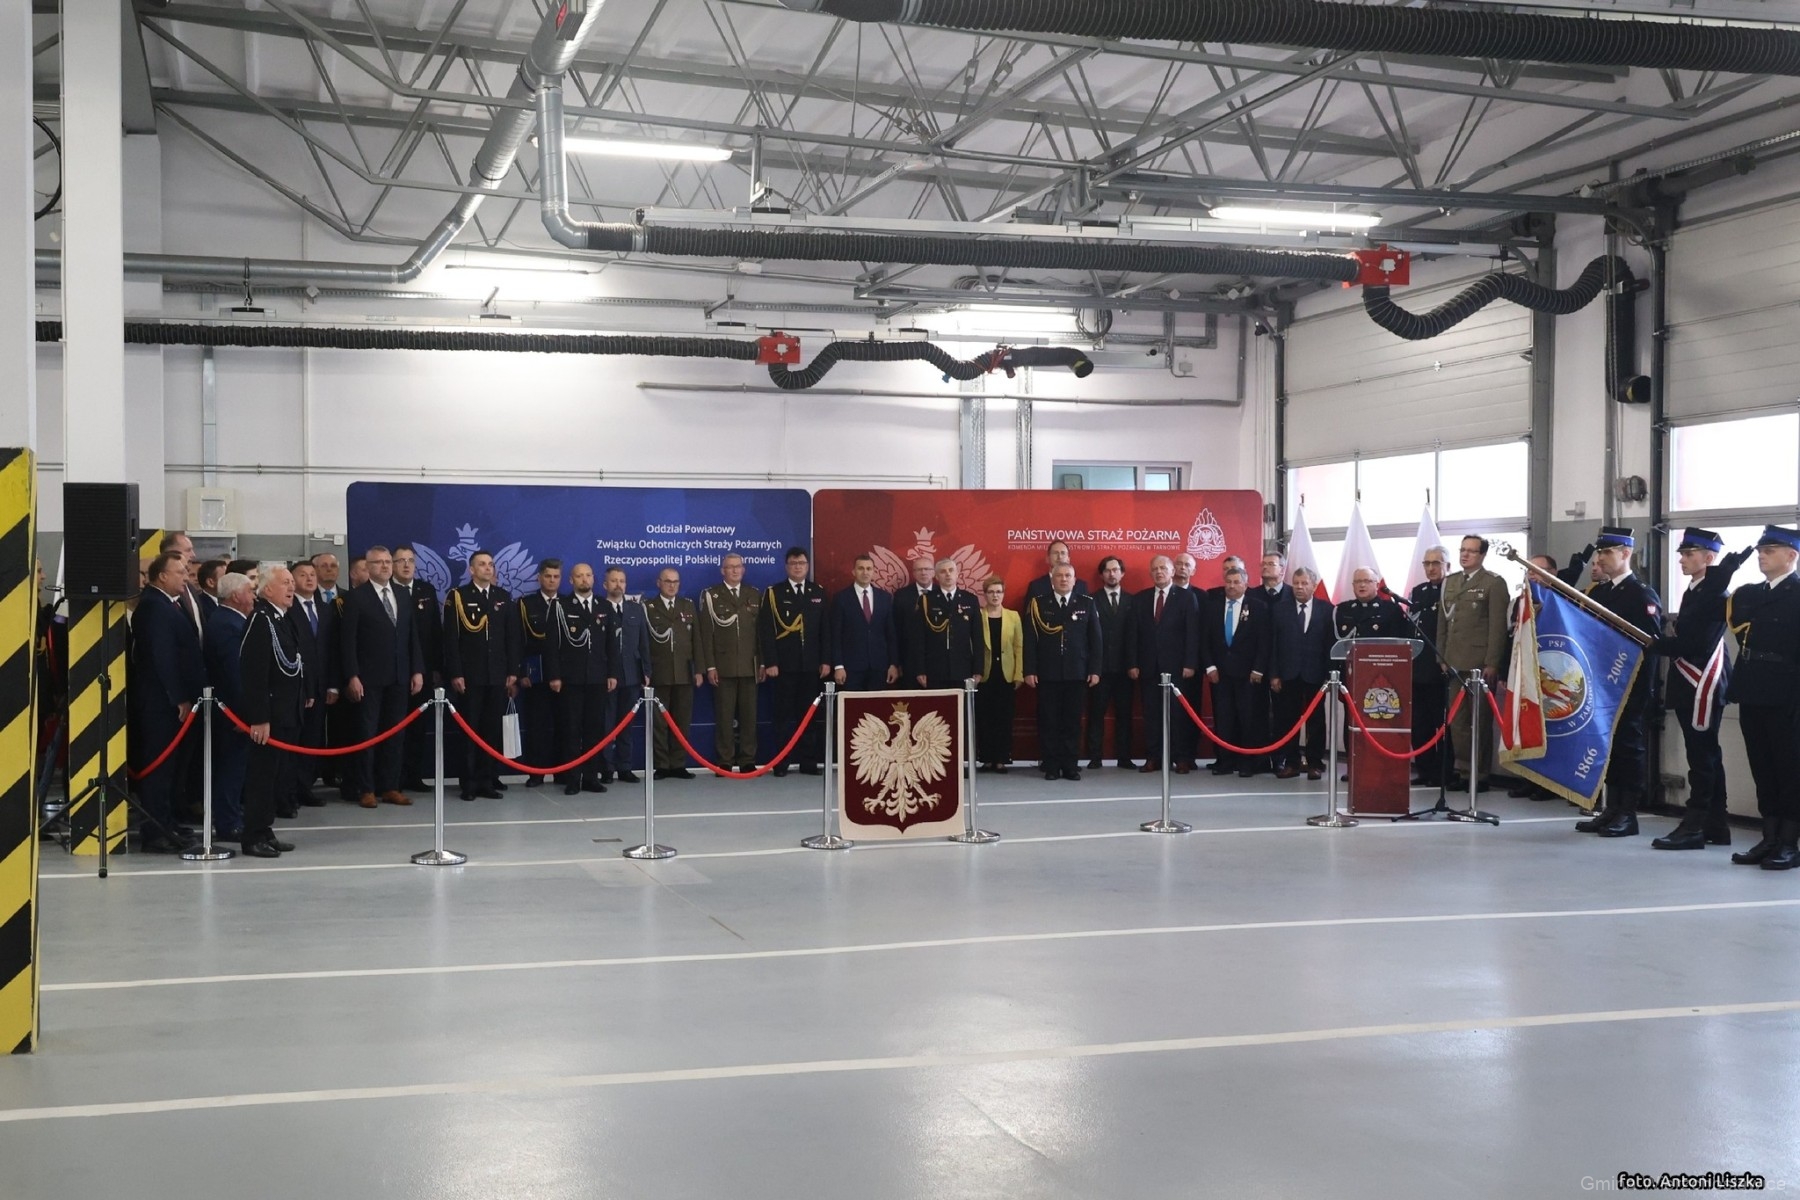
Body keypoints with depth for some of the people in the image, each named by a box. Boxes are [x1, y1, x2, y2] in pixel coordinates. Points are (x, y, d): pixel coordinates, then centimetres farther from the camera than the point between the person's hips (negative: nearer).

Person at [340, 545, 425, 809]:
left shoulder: (404, 597, 13)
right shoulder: (356, 597, -3)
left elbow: (412, 637, 13)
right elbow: (348, 640, -8)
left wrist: (417, 670, 5)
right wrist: (352, 676, -14)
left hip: (399, 677, 5)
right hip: (369, 678, -5)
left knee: (394, 733, 7)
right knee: (367, 733, 0)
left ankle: (390, 787, 14)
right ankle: (366, 789, 6)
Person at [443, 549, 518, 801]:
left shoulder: (503, 596, 11)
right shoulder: (457, 596, -1)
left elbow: (512, 636, 10)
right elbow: (451, 638, -5)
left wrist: (513, 671, 4)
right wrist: (455, 673, -11)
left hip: (497, 676, 4)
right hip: (469, 676, -3)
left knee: (493, 731, 5)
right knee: (469, 731, 1)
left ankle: (488, 781, 11)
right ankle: (469, 784, 6)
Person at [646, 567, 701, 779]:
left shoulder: (688, 606, 12)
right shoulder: (648, 608, 2)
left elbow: (696, 639, 9)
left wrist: (698, 669, 3)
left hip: (684, 673, 3)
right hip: (659, 674, -3)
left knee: (682, 721, 5)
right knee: (659, 722, 1)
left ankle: (679, 765, 10)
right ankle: (662, 766, 5)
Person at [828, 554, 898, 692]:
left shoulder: (886, 598, 10)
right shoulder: (841, 598, 1)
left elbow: (891, 633, 10)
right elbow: (835, 635, -1)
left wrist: (894, 664, 4)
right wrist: (838, 666, -8)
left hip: (879, 666, 2)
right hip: (851, 667, -2)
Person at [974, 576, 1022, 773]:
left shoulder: (1013, 616, 6)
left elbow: (1019, 647, 5)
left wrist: (1019, 674, -1)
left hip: (1006, 674, 2)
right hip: (984, 675, -1)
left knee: (1004, 718, 3)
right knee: (984, 717, 1)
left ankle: (1002, 759, 8)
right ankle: (986, 759, 8)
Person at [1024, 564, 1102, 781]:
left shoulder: (1087, 604, 7)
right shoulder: (1038, 604, 4)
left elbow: (1095, 639, 5)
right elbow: (1030, 639, 1)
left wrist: (1095, 669, -1)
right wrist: (1029, 671, -6)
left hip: (1077, 674, 1)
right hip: (1047, 674, -1)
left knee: (1073, 721, 4)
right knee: (1048, 721, 1)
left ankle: (1071, 765, 10)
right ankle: (1051, 766, 7)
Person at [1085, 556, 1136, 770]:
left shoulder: (1132, 600, 9)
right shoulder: (1092, 600, 1)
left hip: (1124, 666, 2)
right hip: (1100, 666, -2)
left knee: (1124, 713, 6)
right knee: (1096, 713, 0)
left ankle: (1124, 757, 12)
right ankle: (1095, 757, 4)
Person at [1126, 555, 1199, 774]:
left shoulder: (1186, 598, 2)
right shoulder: (1139, 599, 10)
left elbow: (1192, 633, -4)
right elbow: (1132, 634, 7)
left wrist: (1190, 664, -11)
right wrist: (1132, 664, -1)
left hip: (1176, 667, -3)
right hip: (1148, 667, 3)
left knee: (1178, 714, 0)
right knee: (1151, 714, 4)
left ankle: (1180, 758, 4)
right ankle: (1153, 758, 7)